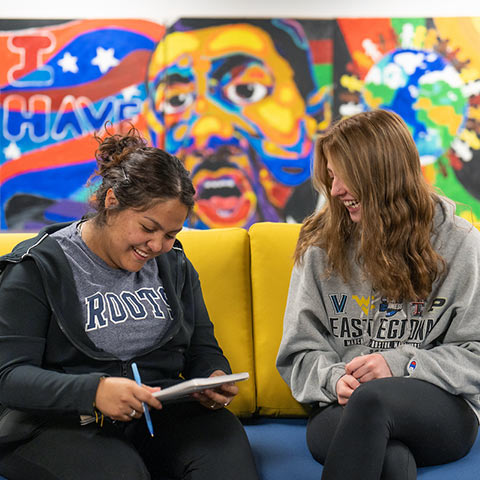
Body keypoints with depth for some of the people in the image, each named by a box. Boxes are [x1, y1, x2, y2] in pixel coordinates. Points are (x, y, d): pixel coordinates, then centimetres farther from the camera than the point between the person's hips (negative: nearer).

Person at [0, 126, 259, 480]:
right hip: (60, 422, -4)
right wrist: (93, 390, -29)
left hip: (158, 414, 5)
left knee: (223, 431, -27)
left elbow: (203, 349, 18)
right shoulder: (39, 268, -4)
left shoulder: (173, 264, 14)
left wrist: (216, 378, -8)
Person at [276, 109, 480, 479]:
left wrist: (400, 364, -13)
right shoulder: (320, 247, 9)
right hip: (343, 410, 0)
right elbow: (299, 353, 10)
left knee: (372, 398, -37)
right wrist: (333, 378, -12)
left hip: (444, 411, 0)